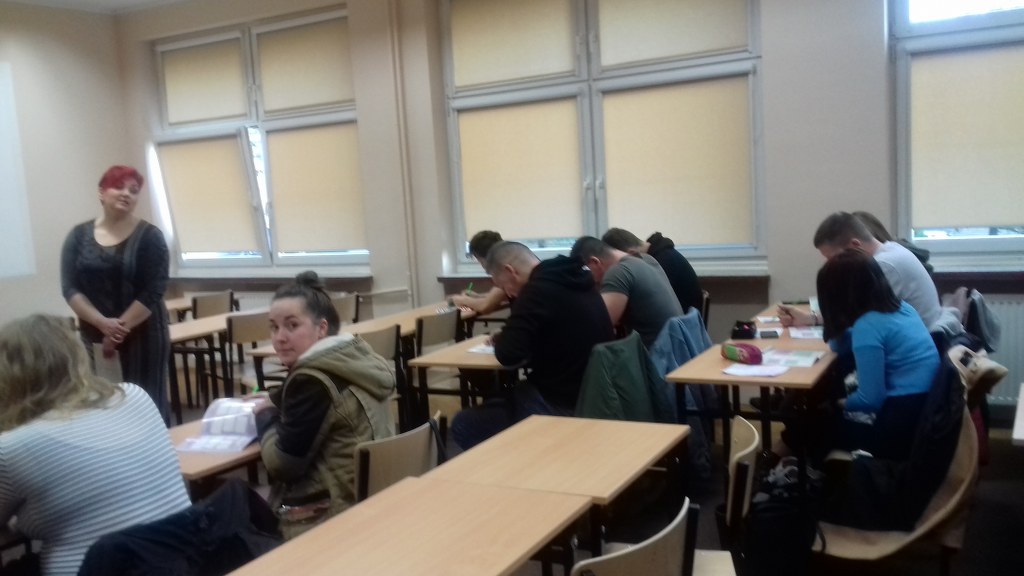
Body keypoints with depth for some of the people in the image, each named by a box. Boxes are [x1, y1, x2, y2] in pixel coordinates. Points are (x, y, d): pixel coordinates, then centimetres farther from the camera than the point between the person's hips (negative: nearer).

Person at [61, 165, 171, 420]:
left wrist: (121, 328, -15)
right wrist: (103, 324, -15)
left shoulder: (149, 236, -3)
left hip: (142, 336, -3)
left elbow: (154, 290, -10)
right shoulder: (79, 236, 6)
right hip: (93, 336, 3)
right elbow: (70, 288, -1)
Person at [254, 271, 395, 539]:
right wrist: (276, 406, 4)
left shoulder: (313, 381, -21)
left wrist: (265, 416, -3)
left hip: (329, 514, -9)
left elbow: (283, 464, -18)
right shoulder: (355, 356, 4)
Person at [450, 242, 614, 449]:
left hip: (560, 406, -10)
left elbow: (508, 354, -22)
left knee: (462, 425, 1)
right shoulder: (574, 277, 8)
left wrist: (501, 339, 0)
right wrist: (509, 336, 12)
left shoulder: (539, 289, -20)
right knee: (494, 403, 26)